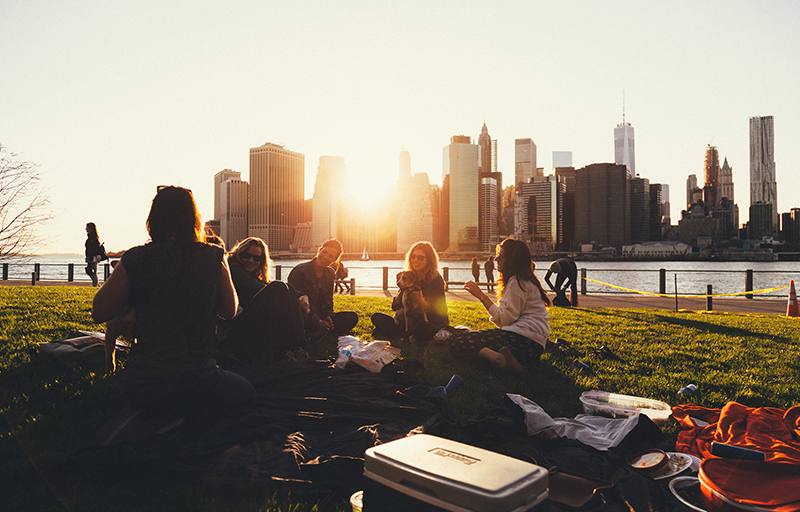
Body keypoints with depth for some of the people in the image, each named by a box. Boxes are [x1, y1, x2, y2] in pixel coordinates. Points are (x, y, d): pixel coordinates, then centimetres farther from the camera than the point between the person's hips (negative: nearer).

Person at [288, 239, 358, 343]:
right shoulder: (300, 271, -10)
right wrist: (317, 322, -23)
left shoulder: (330, 274, 10)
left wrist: (328, 316, -9)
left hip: (322, 317, 6)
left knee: (352, 317, -15)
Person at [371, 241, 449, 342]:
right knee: (377, 317, -9)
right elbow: (395, 307, 3)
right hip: (411, 322, 6)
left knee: (421, 327, -42)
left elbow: (437, 311, -17)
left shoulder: (436, 279, -8)